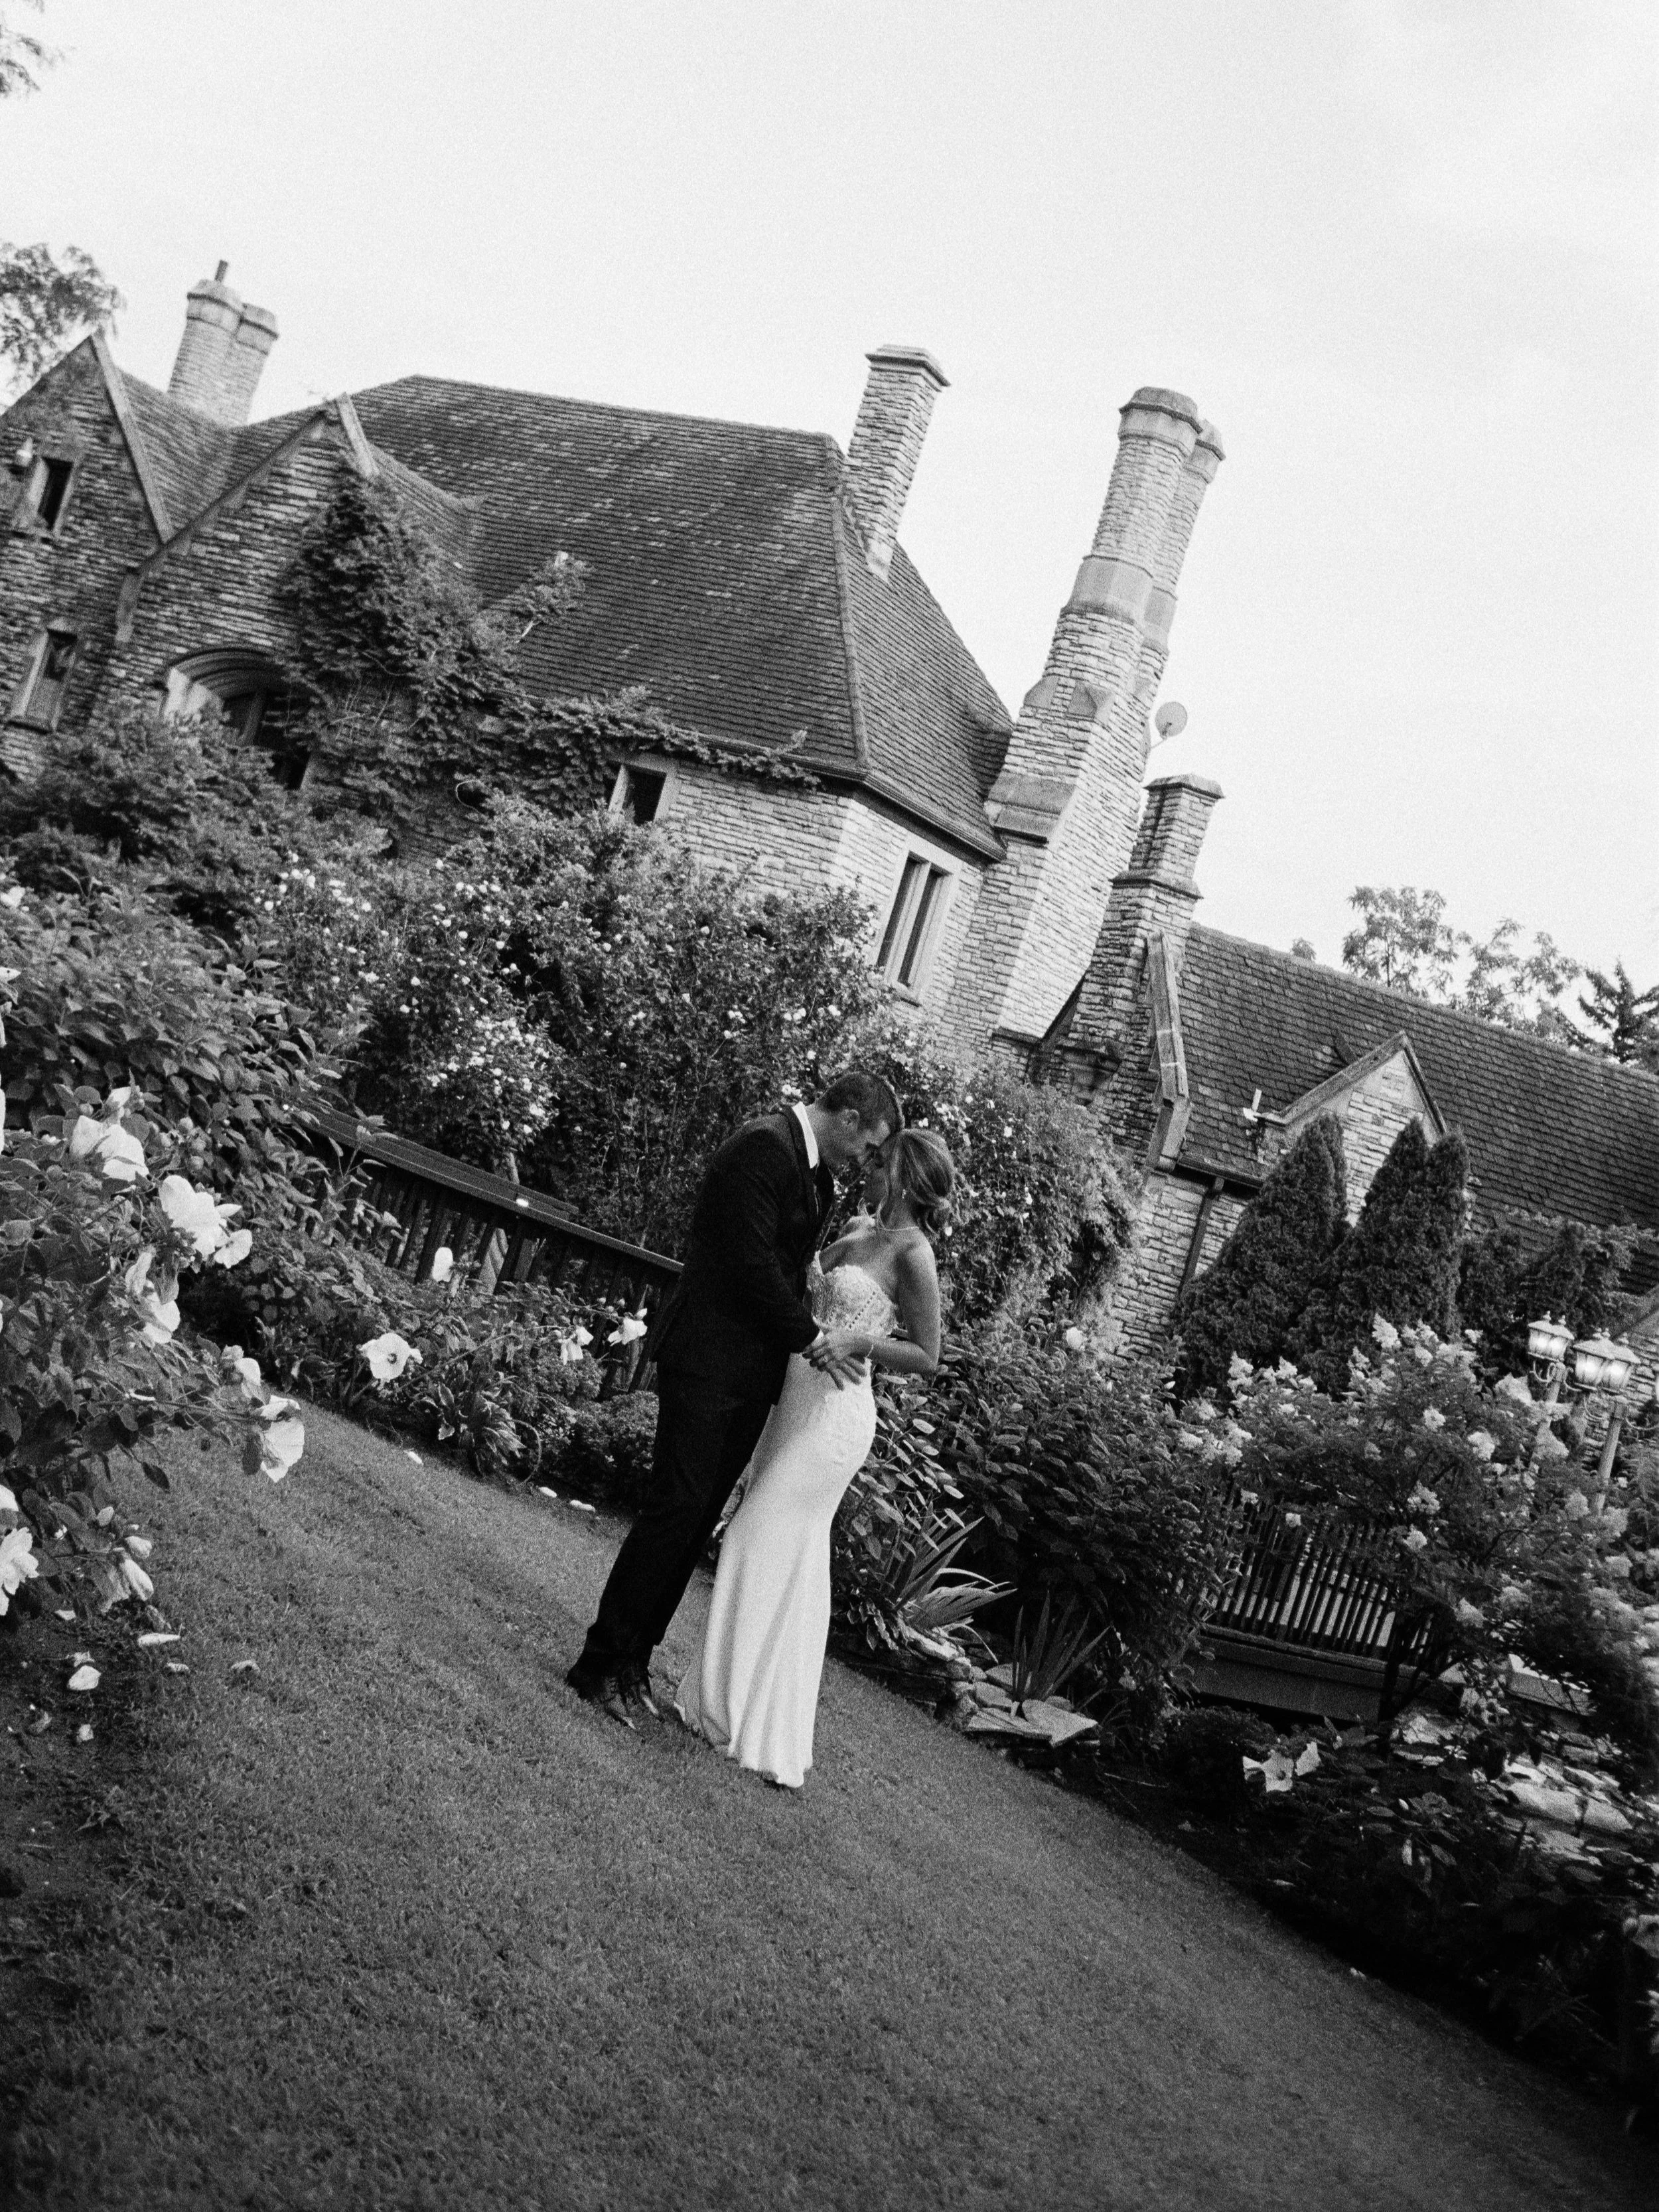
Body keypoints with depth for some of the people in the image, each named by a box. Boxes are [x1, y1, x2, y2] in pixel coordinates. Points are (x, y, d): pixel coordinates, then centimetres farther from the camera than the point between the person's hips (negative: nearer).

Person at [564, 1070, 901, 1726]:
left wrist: (810, 1335, 6)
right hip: (709, 1361, -9)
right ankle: (601, 1664, 2)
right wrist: (812, 1338, -10)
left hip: (752, 1375, 9)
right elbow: (753, 1264, -18)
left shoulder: (817, 1173, 16)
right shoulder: (763, 1146, -14)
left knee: (698, 1521, 8)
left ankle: (631, 1665, 15)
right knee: (676, 1509, -7)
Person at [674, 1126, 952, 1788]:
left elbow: (927, 1356, -11)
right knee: (791, 1558, 14)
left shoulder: (911, 1253, -14)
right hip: (800, 1402, 8)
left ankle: (740, 1715, 4)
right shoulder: (858, 1229, 10)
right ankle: (744, 1703, 24)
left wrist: (855, 1342, -20)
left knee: (766, 1547, -5)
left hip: (834, 1414, -8)